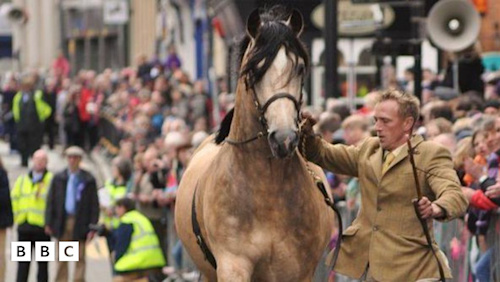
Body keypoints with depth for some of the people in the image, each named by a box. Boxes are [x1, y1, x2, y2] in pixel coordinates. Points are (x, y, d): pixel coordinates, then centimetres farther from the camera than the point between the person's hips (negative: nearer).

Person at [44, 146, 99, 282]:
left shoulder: (89, 180, 0)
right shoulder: (58, 178, 8)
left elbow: (94, 205, -1)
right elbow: (50, 201, 7)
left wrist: (93, 226, -8)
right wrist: (48, 223, 0)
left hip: (80, 224, -2)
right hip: (62, 223, 2)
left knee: (80, 258, -2)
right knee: (61, 259, 6)